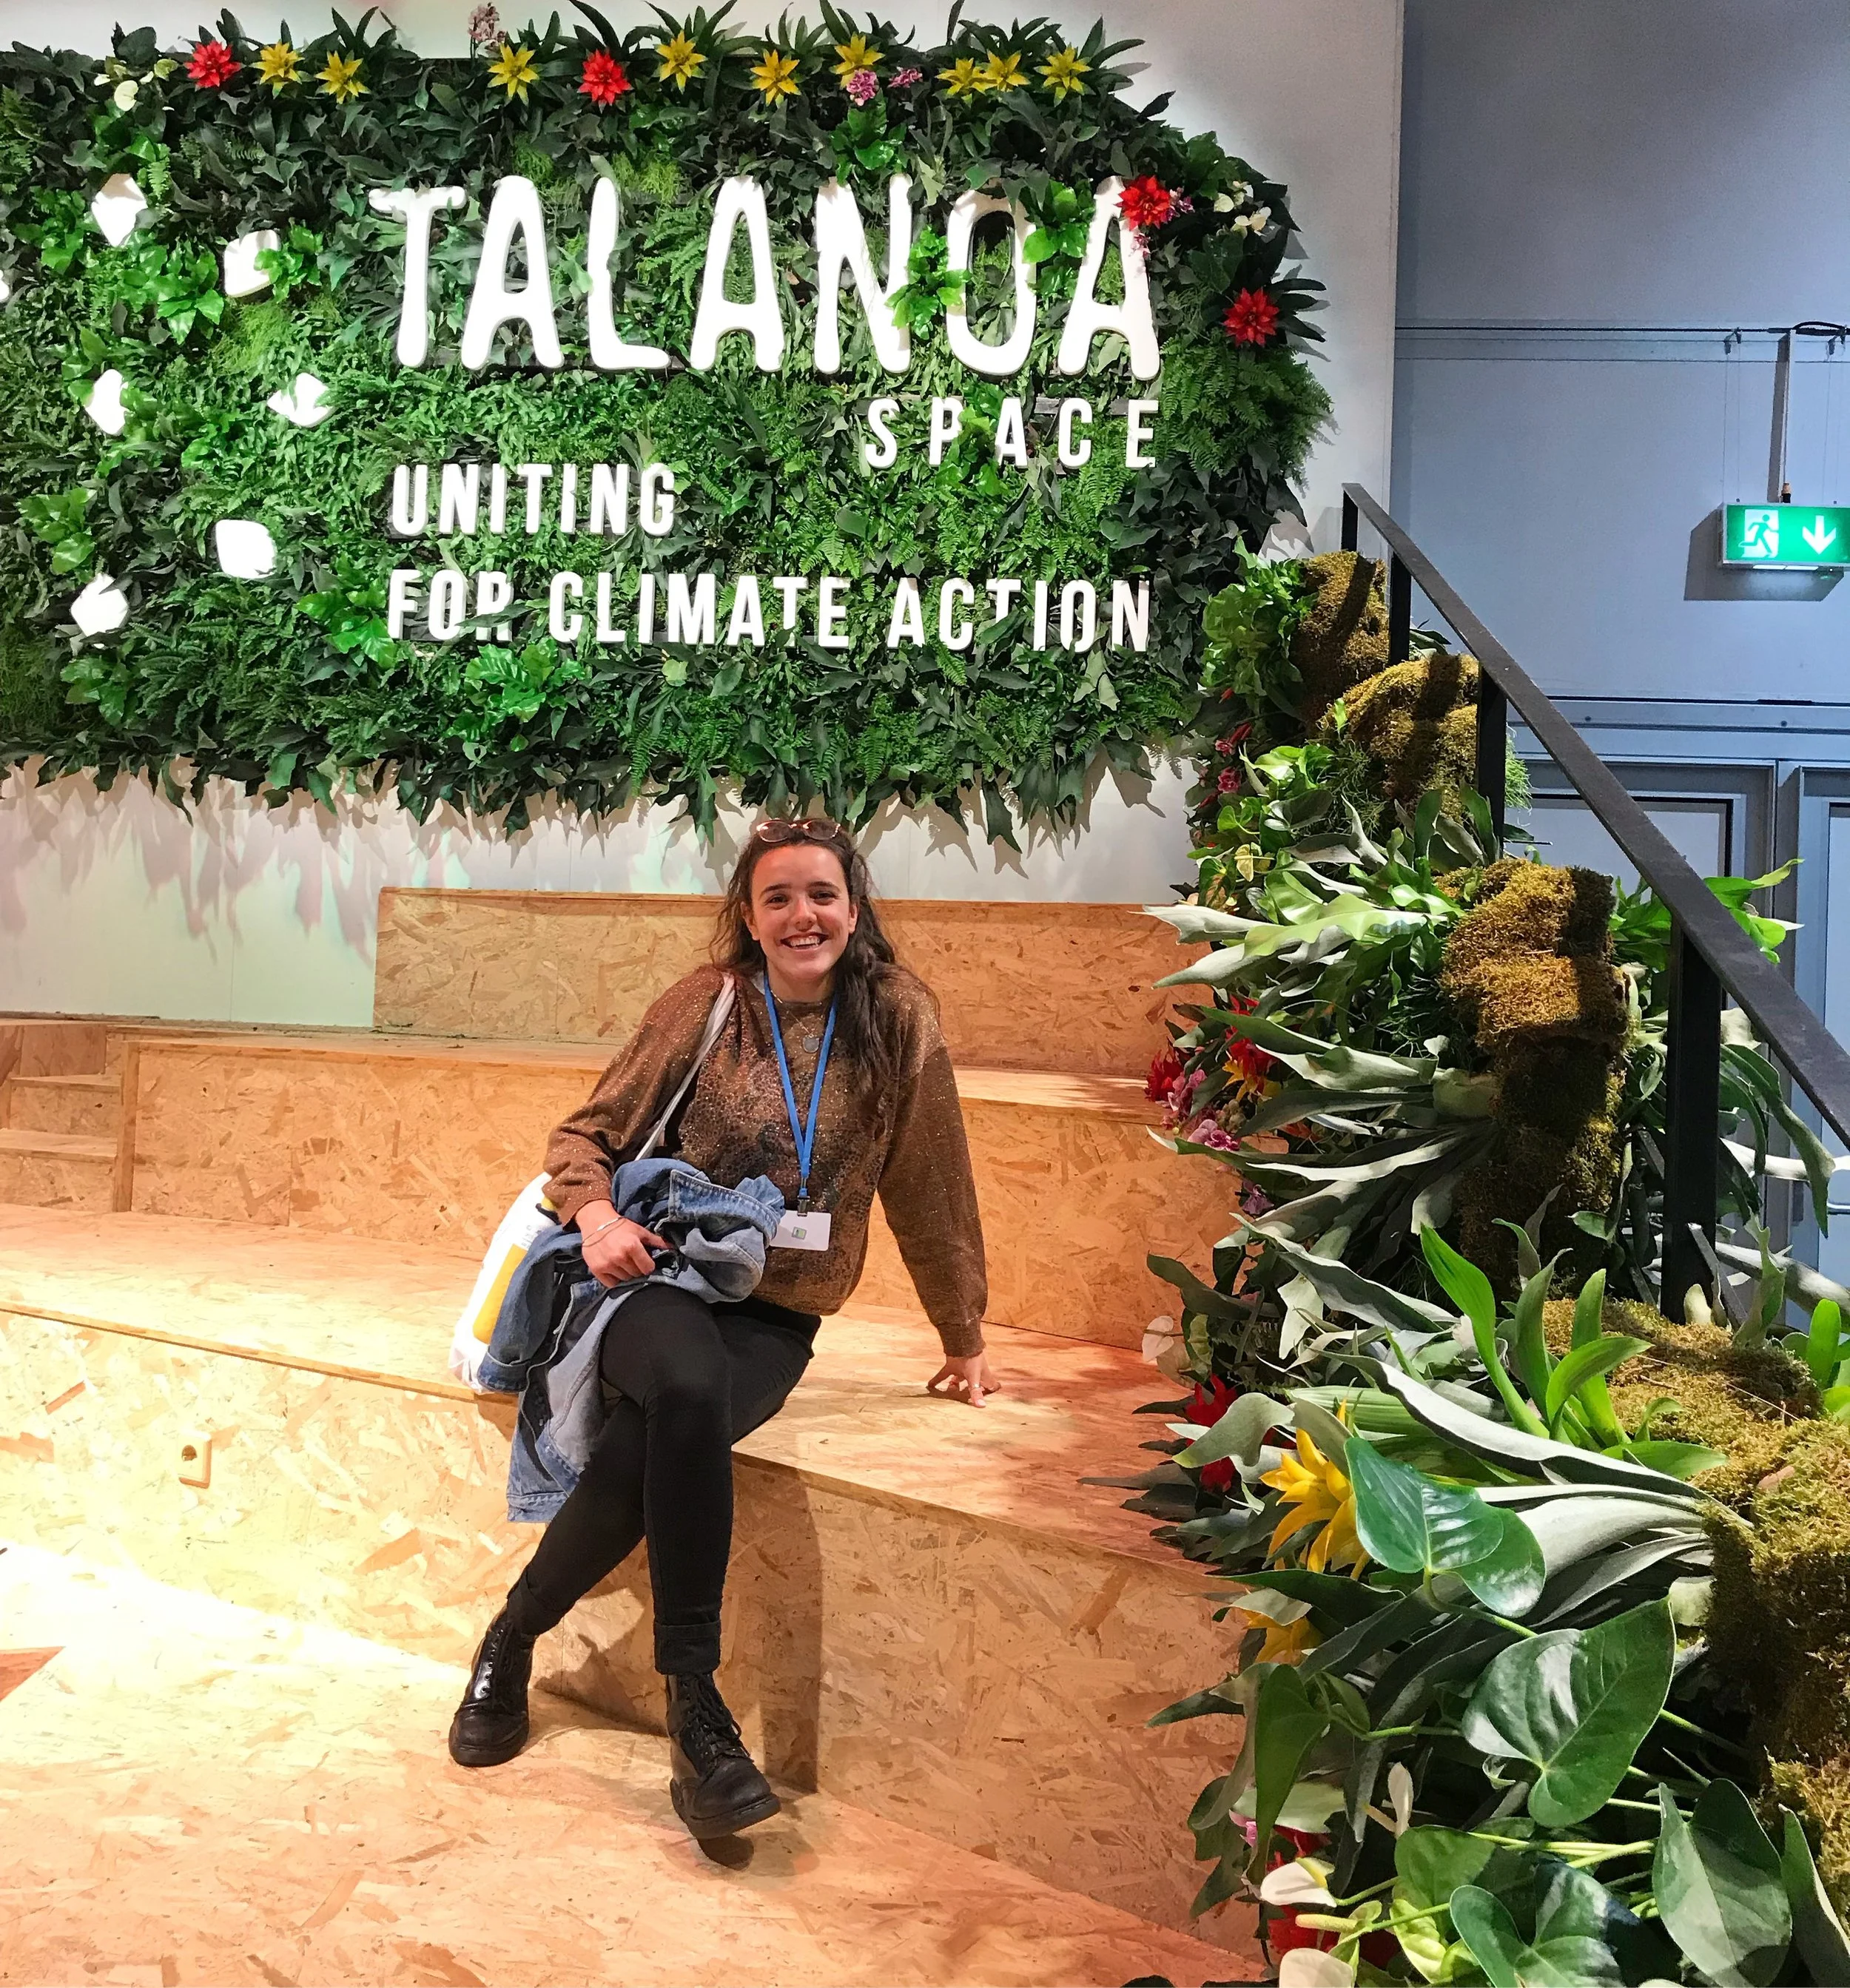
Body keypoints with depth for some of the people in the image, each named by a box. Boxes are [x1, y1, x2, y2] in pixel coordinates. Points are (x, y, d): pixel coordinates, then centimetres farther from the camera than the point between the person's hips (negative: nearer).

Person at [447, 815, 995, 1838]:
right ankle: (695, 1703, -26)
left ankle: (512, 1642, -8)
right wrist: (596, 1214, -18)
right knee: (688, 1388, -36)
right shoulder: (706, 1003, -2)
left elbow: (929, 1187, 5)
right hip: (659, 1273, -1)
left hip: (774, 1315, 1)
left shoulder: (898, 1019, -1)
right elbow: (585, 1133, 5)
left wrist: (963, 1341, 11)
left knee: (641, 1448, -31)